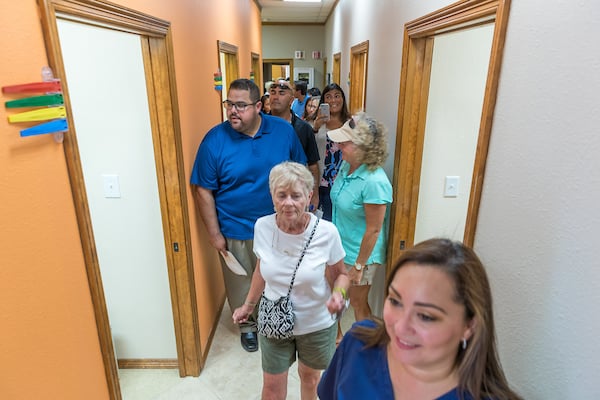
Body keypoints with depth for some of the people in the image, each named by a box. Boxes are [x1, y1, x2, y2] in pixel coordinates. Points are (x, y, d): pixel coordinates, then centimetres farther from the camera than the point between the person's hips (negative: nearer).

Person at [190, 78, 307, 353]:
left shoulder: (283, 131, -9)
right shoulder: (214, 140, -14)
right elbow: (203, 190, -9)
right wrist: (214, 234, -9)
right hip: (236, 232, -1)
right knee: (241, 284, 17)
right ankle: (248, 326, 45)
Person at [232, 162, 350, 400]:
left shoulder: (326, 232, -23)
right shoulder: (262, 227, -16)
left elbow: (340, 274, -7)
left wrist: (338, 295, -28)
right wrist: (249, 305, 10)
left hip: (317, 325, -1)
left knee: (310, 376, 25)